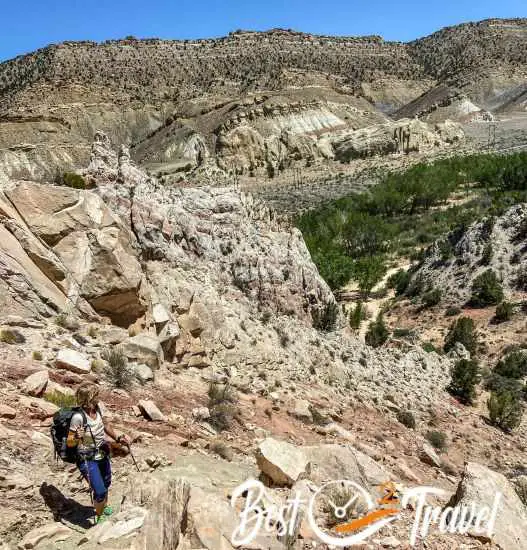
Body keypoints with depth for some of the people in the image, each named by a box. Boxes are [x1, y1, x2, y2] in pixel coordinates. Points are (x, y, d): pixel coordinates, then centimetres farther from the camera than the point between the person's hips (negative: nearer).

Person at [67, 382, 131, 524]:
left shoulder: (97, 409, -11)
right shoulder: (78, 417, -29)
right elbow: (69, 443, -22)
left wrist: (118, 437, 5)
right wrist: (77, 438, -42)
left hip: (102, 456, 7)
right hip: (87, 460, -7)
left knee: (106, 484, 26)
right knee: (100, 492, -8)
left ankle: (104, 507, 56)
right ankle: (99, 517, 22)